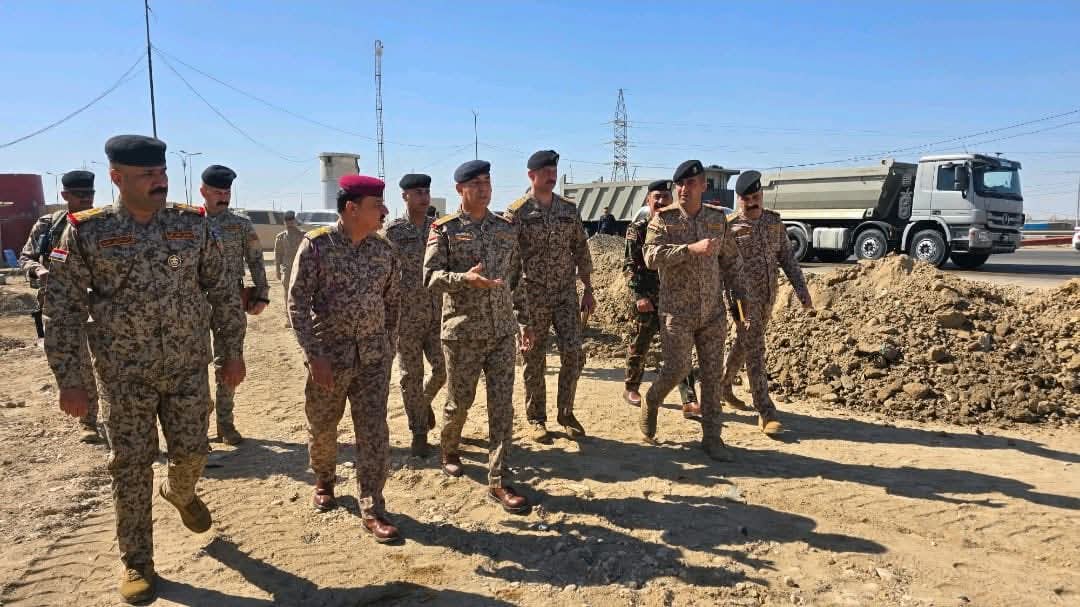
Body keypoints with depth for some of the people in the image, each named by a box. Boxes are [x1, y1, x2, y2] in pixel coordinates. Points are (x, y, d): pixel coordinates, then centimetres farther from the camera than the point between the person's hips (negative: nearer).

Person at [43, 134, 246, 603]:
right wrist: (69, 380, -8)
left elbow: (222, 293, 4)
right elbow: (63, 310, -5)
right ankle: (136, 562, 24)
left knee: (191, 451, 9)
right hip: (124, 375, -1)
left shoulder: (193, 225, -2)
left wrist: (232, 351, 3)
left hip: (189, 369, 2)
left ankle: (180, 493, 46)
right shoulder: (86, 232, -7)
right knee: (131, 466, 6)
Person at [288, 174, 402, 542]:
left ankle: (372, 509, 9)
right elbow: (297, 304, -12)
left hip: (373, 356, 2)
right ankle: (324, 483, 43)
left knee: (374, 432, -1)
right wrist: (314, 355, -17)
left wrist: (388, 346, 12)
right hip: (329, 354, -2)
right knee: (322, 428, 15)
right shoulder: (316, 245, -11)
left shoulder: (384, 249, 1)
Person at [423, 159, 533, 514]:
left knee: (502, 406, 0)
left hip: (502, 332, 3)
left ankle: (497, 483, 8)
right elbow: (431, 276, -11)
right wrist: (466, 278, -28)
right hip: (462, 333, -3)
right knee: (459, 402, 10)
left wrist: (525, 321, 13)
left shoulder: (507, 229, 9)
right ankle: (449, 451, 40)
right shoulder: (445, 230, -3)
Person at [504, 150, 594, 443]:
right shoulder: (516, 212, -6)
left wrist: (588, 289, 7)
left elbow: (581, 251, 11)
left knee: (574, 352, -3)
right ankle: (536, 419, 21)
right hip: (532, 297, -3)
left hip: (566, 294, 3)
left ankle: (566, 413, 17)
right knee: (534, 360, 5)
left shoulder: (569, 209, 7)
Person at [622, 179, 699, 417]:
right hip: (647, 299, -3)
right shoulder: (638, 228, -3)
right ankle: (631, 389, 30)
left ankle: (689, 402, -4)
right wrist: (639, 295, -18)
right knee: (640, 345, 9)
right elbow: (631, 264, -9)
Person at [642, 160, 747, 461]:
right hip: (677, 312, -3)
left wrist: (738, 296, 8)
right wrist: (691, 249, -29)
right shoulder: (663, 219, -6)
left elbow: (730, 260, 13)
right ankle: (650, 404, 25)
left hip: (713, 312, 4)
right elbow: (651, 256, -21)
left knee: (713, 374, 5)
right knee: (677, 368, -6)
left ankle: (711, 437, 15)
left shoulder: (718, 218, 5)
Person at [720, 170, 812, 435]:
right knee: (754, 350, -7)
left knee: (745, 344, 18)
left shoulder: (774, 221, 6)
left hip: (768, 296, 6)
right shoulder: (729, 225, -10)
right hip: (744, 296, -5)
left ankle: (723, 386, 39)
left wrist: (802, 290, 4)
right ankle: (766, 413, -5)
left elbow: (787, 258, 10)